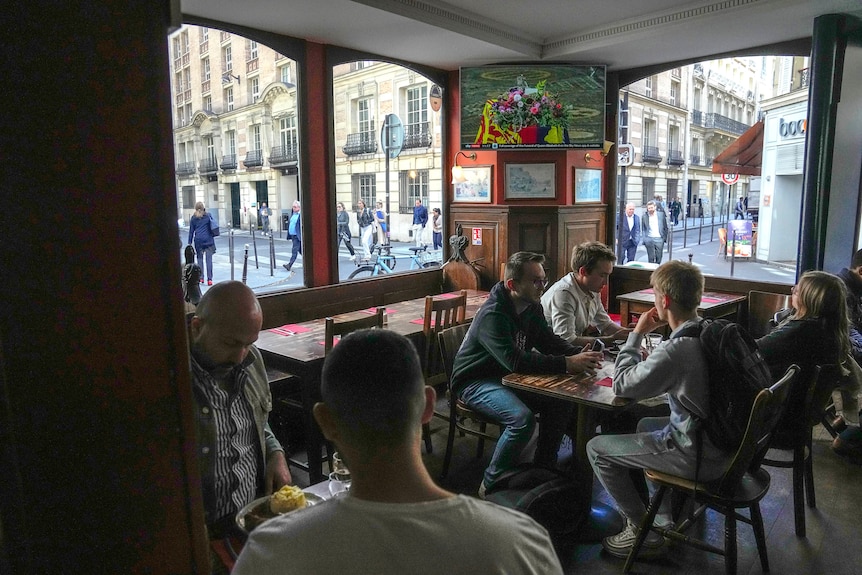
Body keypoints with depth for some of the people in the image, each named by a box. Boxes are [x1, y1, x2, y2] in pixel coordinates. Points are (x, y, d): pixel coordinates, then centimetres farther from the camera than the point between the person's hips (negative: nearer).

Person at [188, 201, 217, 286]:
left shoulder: (193, 218, 5)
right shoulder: (208, 215, 3)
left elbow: (191, 231, 7)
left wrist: (189, 243, 11)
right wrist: (213, 240, 18)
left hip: (198, 241, 1)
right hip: (208, 240, -1)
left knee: (200, 258, 13)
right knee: (209, 259, -2)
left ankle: (200, 278, 9)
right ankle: (209, 279, -7)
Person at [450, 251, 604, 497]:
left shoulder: (532, 307, 0)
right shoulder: (493, 315, -28)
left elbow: (549, 340, 4)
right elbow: (515, 360, -37)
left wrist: (579, 354, -16)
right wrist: (567, 364, -39)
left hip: (508, 377, 9)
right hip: (475, 382, -9)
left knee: (561, 401, -4)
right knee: (523, 419, -29)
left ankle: (544, 466, 12)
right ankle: (490, 485, -10)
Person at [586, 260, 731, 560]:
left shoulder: (674, 350, -29)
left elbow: (621, 385, -16)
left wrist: (638, 333, -9)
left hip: (699, 457, -9)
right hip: (725, 442, 9)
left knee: (597, 448, 1)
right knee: (646, 425, 32)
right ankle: (665, 517, 37)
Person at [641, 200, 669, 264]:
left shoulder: (661, 214, 4)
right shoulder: (644, 217, 3)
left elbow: (665, 227, 8)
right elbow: (643, 229, 6)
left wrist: (665, 238, 2)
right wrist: (644, 240, -1)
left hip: (659, 239, 0)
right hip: (649, 239, 0)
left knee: (658, 258, 2)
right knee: (651, 258, 3)